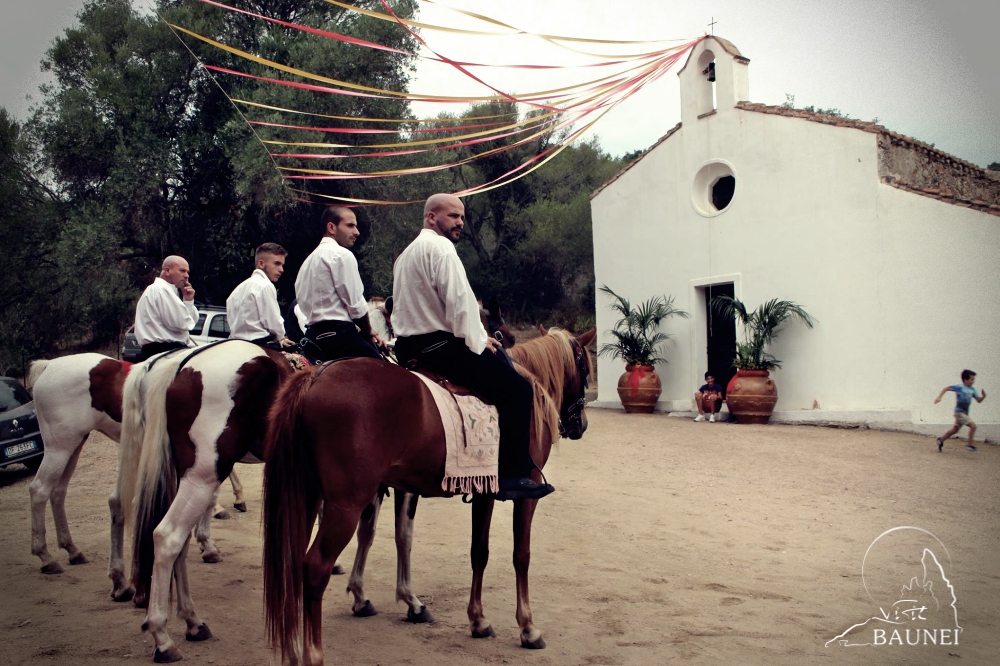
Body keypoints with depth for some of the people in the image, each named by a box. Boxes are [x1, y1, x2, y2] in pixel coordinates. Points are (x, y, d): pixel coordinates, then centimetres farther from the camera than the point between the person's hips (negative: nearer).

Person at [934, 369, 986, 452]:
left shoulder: (972, 390, 8)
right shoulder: (960, 387, -12)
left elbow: (979, 400, 10)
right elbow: (946, 388, -9)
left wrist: (983, 396, -11)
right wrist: (939, 397, -17)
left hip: (965, 413, 8)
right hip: (959, 412, -8)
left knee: (955, 430, 18)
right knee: (973, 426, -18)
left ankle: (941, 440, 34)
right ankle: (970, 445, -8)